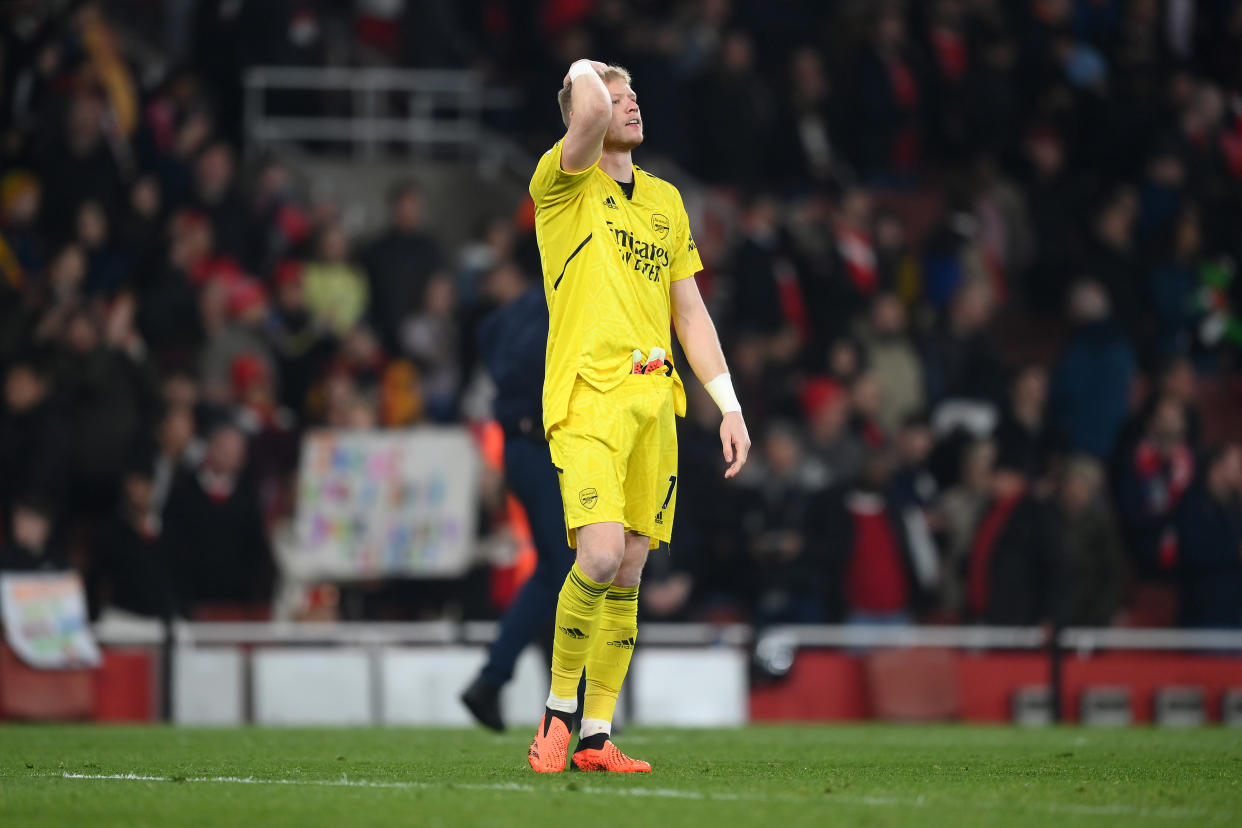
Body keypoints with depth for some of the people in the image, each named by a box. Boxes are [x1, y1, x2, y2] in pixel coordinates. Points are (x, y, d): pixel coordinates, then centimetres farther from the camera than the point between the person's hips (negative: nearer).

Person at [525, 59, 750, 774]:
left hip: (654, 399, 6)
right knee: (601, 557, -20)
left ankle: (596, 739, 8)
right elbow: (589, 111, -21)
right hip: (587, 398, -6)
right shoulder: (565, 185, 0)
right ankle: (559, 711, -1)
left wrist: (729, 405, 13)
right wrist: (586, 73, 3)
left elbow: (690, 312, 20)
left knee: (627, 576, 3)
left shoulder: (666, 200, 19)